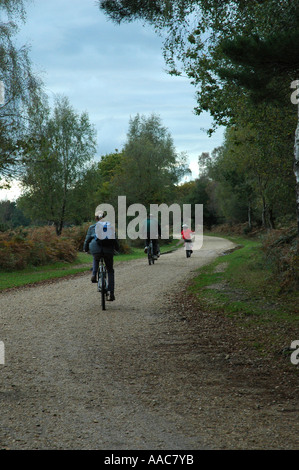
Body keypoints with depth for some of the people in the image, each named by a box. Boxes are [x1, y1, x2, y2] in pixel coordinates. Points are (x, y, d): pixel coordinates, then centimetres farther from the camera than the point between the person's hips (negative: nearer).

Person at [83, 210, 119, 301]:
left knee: (96, 259, 39)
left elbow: (87, 239, 13)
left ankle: (94, 275, 17)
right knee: (110, 271, 14)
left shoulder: (92, 227, 11)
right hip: (108, 250, 0)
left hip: (95, 249, 0)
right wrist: (117, 248, 27)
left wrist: (85, 249, 28)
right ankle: (111, 293, 5)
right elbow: (115, 239, 13)